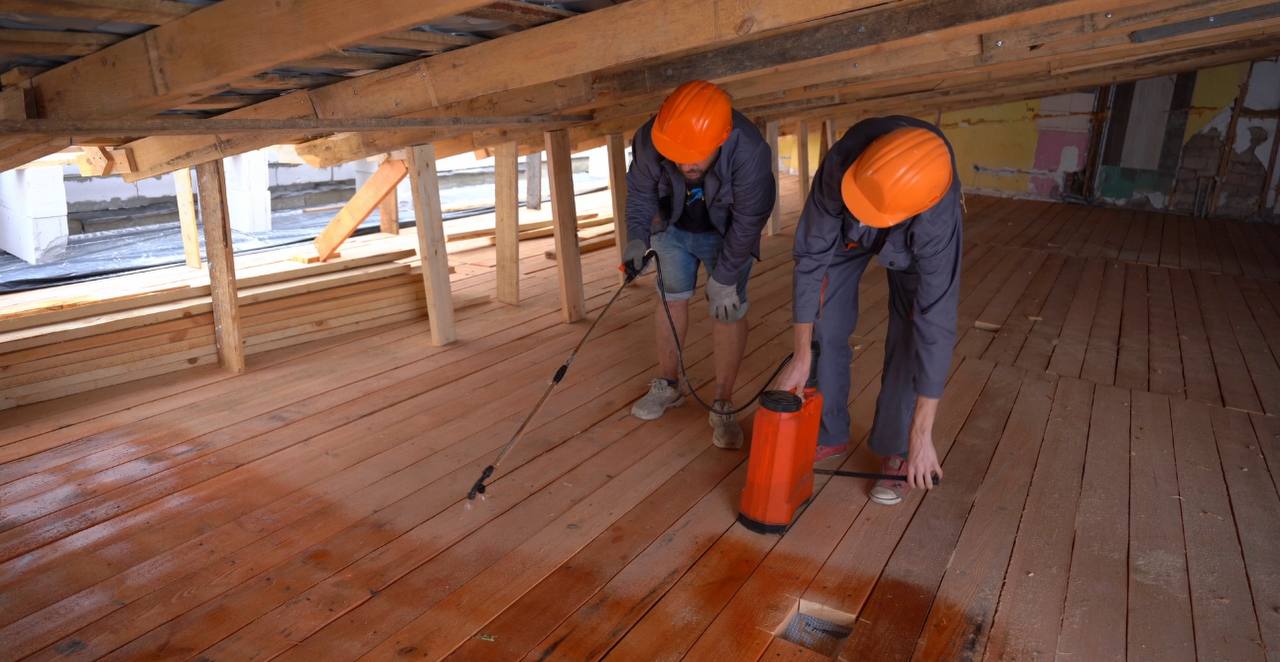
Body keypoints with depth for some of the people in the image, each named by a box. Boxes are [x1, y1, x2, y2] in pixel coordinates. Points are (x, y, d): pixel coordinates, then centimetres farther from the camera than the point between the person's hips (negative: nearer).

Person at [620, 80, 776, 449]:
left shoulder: (748, 151, -38)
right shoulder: (649, 140, -29)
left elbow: (748, 219, -28)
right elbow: (640, 191, -11)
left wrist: (725, 277, -23)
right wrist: (637, 238, -24)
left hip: (726, 232, -3)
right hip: (673, 226, 3)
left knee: (729, 309, -8)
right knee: (671, 298, 8)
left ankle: (723, 406, 2)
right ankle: (668, 385, 24)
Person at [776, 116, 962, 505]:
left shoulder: (935, 221, -45)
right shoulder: (840, 164, -43)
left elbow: (936, 324, -42)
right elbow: (811, 258, -33)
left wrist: (921, 435, -39)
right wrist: (801, 358, -30)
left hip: (913, 236, -2)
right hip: (842, 228, 2)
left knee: (911, 333, -14)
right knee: (824, 325, -3)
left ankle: (895, 449, 5)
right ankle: (826, 434, 15)